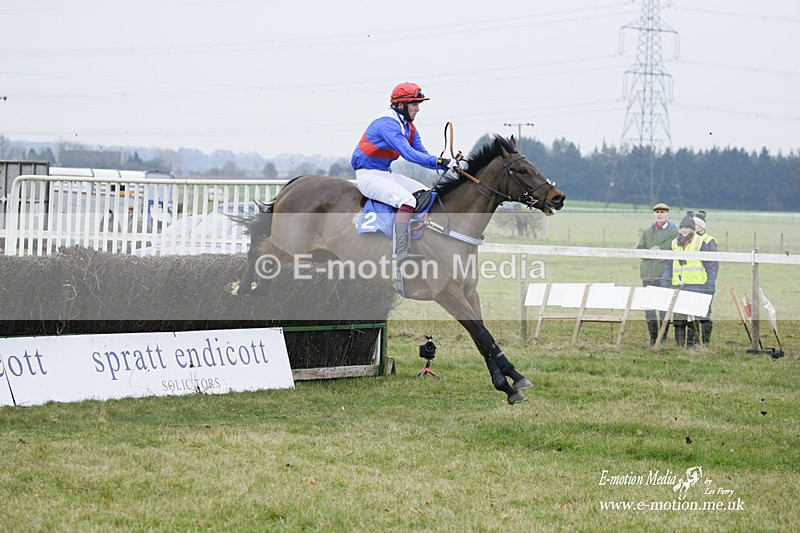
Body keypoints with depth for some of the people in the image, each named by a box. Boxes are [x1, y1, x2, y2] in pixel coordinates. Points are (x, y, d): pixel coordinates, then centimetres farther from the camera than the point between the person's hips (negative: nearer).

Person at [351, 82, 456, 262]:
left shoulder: (409, 127, 11)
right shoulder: (387, 124, -20)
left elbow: (422, 154, 10)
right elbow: (408, 153, -30)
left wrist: (447, 164, -7)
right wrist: (439, 161, -36)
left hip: (386, 174, 10)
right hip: (368, 175, -10)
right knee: (407, 200, -30)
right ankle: (400, 254, -34)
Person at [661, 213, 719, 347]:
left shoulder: (700, 243, 0)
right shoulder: (675, 243, 15)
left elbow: (711, 265, 0)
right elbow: (669, 265, 21)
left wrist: (710, 284, -7)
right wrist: (665, 280, 11)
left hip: (695, 286, -5)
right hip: (677, 286, 5)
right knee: (677, 318, 3)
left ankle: (691, 344, -2)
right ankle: (679, 344, 9)